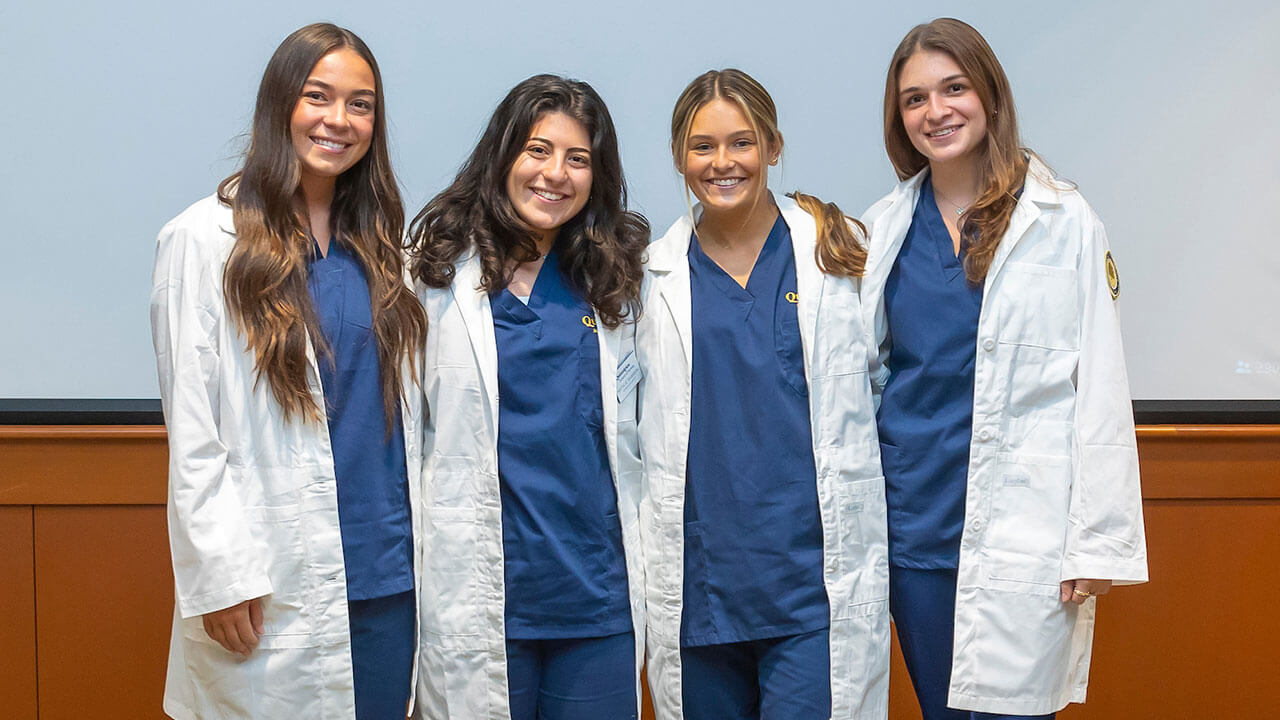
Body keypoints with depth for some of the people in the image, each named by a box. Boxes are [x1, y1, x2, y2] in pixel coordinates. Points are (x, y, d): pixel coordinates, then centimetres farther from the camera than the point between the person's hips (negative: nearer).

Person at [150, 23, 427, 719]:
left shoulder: (380, 244, 11)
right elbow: (191, 426, -8)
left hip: (389, 575, 5)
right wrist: (221, 576, -13)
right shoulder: (205, 239, -5)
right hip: (272, 585, -5)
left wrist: (419, 545, 11)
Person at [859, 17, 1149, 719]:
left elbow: (1100, 388, -4)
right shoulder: (883, 228, 7)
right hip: (914, 522, 4)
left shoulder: (1063, 221, -3)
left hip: (1024, 524, -3)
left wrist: (1097, 542, -8)